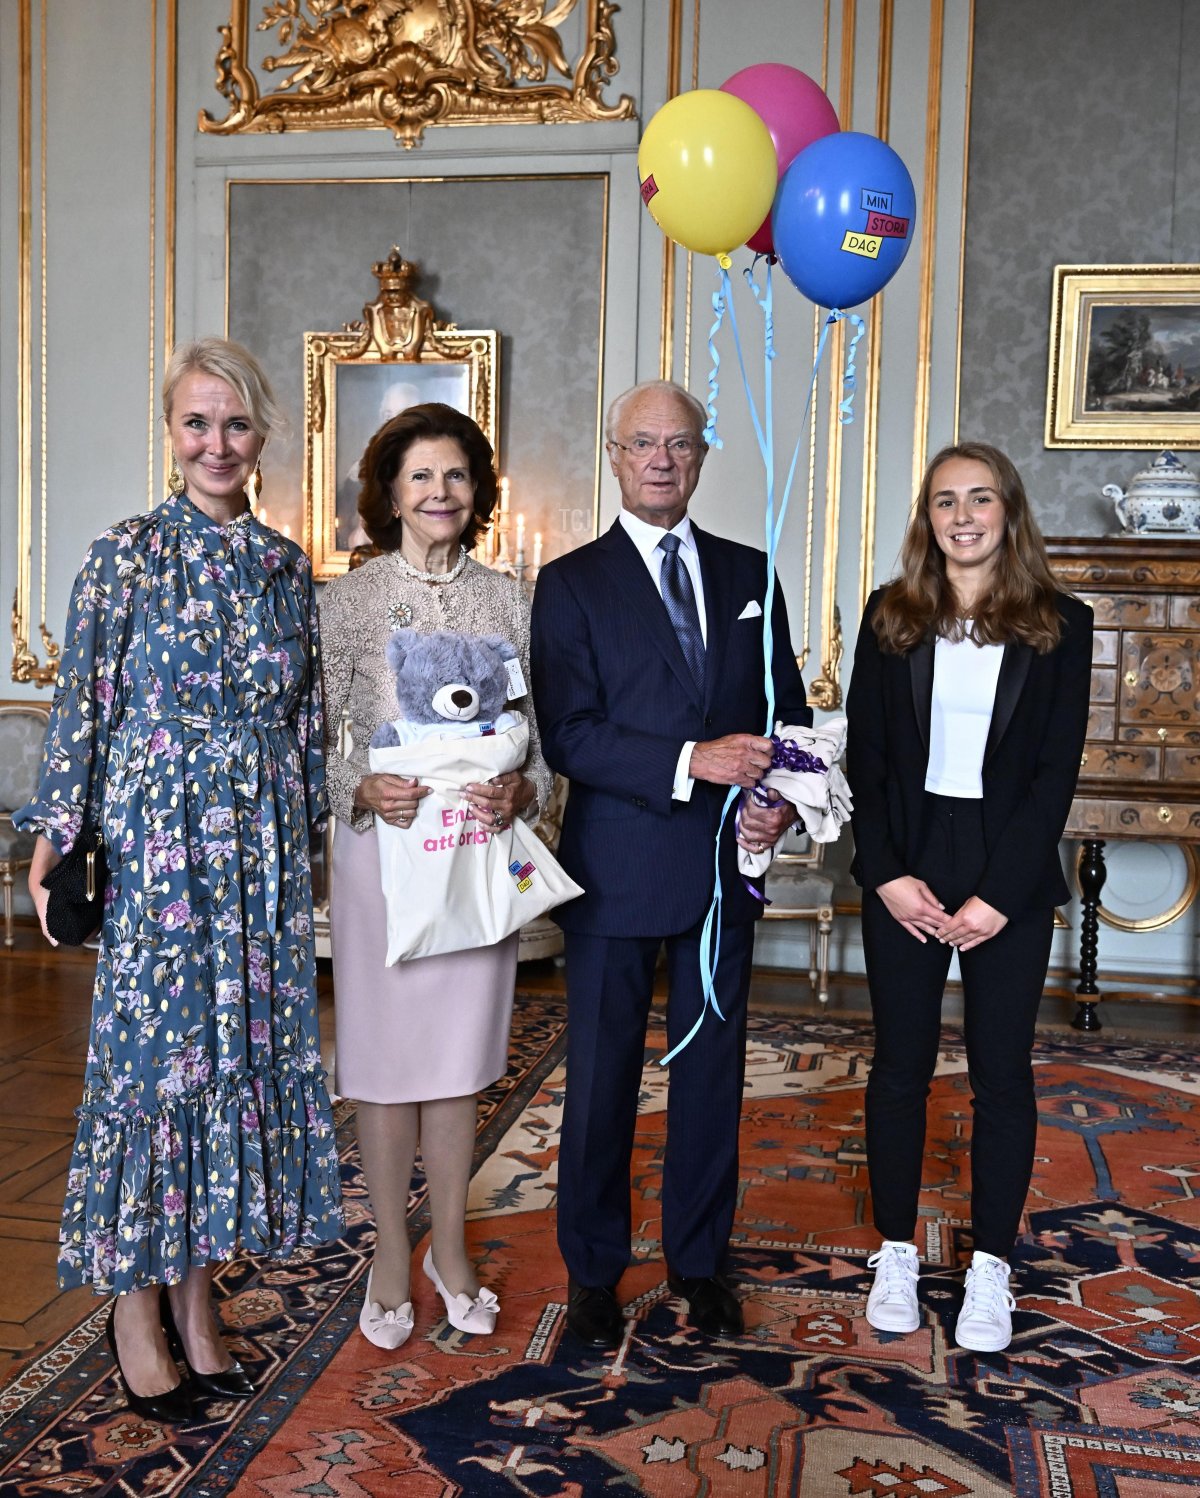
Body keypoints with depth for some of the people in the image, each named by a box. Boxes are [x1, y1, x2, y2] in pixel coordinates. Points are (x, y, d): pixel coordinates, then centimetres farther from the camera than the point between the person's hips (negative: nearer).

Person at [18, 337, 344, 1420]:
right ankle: (137, 1312, 18)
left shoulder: (285, 564, 9)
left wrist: (309, 827, 13)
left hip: (263, 845, 4)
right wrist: (52, 843, -7)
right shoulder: (127, 555, -3)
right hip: (155, 840, -4)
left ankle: (197, 1300, 24)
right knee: (153, 1056, 1)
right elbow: (83, 706, -3)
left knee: (240, 1054, 8)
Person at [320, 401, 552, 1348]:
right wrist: (363, 790, -21)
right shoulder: (349, 599, -1)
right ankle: (392, 1260, 25)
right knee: (386, 1062, 8)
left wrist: (521, 790, -14)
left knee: (460, 1060, 12)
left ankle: (451, 1250, 29)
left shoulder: (508, 600, 6)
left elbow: (541, 733, 6)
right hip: (383, 852, -2)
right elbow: (316, 735, -2)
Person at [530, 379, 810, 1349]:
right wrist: (691, 761, -22)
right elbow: (569, 734, -12)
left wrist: (781, 801, -7)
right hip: (618, 869, -3)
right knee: (601, 1078, 9)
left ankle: (700, 1261, 31)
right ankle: (593, 1268, 27)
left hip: (726, 866, 3)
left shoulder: (748, 574, 10)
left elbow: (789, 707, 12)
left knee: (713, 1072, 13)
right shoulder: (572, 584, -2)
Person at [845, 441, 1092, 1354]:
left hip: (1010, 874, -1)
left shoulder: (1059, 624, -1)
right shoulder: (892, 616, 3)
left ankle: (991, 1266, 21)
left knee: (1002, 1070, 7)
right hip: (905, 869, 1)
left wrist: (999, 895, -12)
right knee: (900, 1063, 9)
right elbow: (865, 756, 1)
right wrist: (888, 873, -9)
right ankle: (896, 1251, 24)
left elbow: (1056, 771, -4)